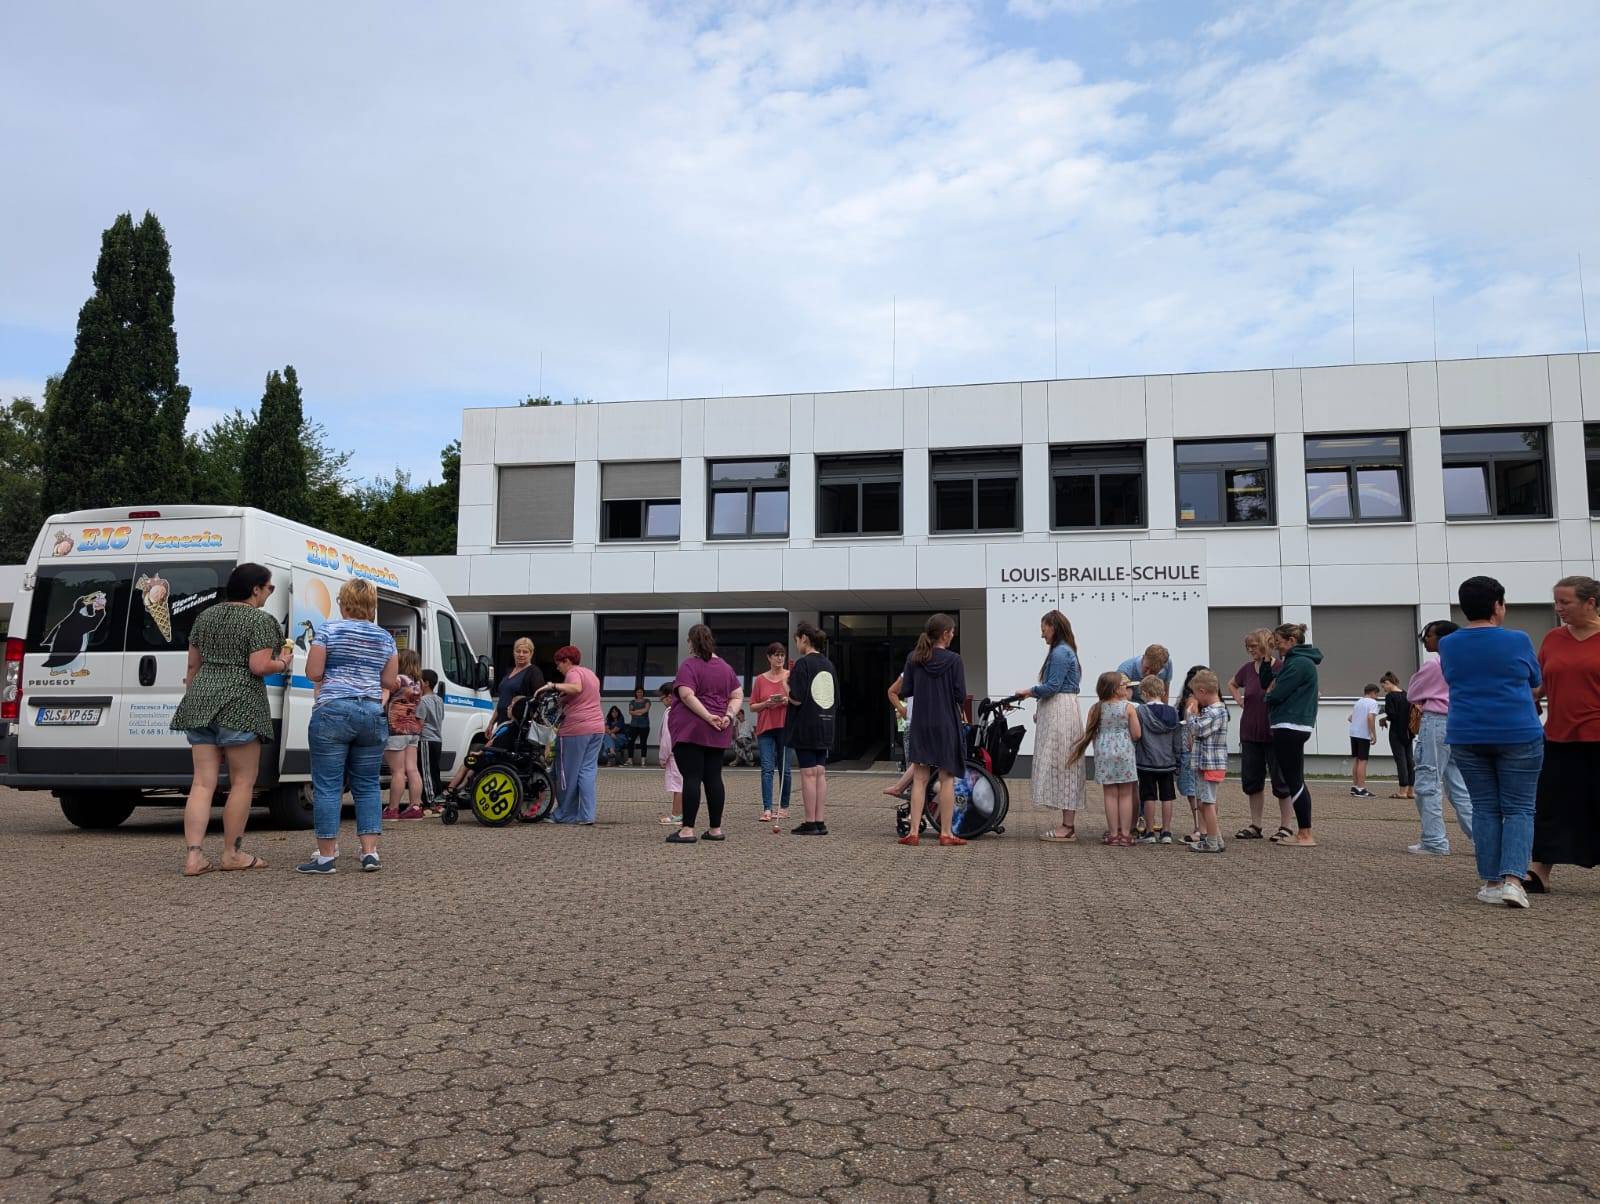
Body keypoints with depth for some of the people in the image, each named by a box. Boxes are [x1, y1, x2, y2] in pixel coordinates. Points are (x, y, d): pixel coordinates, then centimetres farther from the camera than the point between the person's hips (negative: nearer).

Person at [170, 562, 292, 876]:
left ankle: (193, 855, -1)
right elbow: (259, 666, -15)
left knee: (203, 782, 4)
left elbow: (193, 664, 19)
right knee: (242, 782, 5)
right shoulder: (261, 621, -7)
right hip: (239, 706, -7)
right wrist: (283, 663, 4)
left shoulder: (206, 616, 15)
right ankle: (232, 853, 10)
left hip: (201, 699, 7)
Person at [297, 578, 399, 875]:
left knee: (328, 786, 1)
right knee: (367, 785, 10)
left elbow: (313, 673, -3)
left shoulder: (328, 630, 0)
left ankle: (326, 856, 2)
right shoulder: (385, 637, 10)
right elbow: (389, 681, 10)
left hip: (333, 712, -4)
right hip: (372, 714, 4)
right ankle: (370, 852, 6)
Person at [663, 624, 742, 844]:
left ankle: (687, 830, -8)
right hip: (718, 734, 6)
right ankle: (715, 828, 11)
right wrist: (728, 715, -2)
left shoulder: (689, 665, -6)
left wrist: (708, 716, -16)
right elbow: (738, 697, 11)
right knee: (713, 778, 9)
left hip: (691, 730, -6)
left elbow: (687, 696, -18)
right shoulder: (725, 667, 14)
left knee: (692, 778, -7)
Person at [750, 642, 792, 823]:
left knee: (784, 769, 5)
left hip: (785, 727, -1)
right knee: (767, 768, -6)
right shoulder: (760, 679, 8)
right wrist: (766, 704, -9)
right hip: (765, 728, 1)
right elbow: (753, 706, 9)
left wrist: (787, 701, -14)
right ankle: (767, 809, -9)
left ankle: (784, 807, 15)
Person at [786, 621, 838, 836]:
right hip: (825, 727, 7)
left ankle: (810, 823, 2)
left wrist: (786, 691, 2)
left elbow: (797, 698, -17)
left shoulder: (802, 663, -12)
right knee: (821, 774, 8)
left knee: (808, 774, -2)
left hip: (805, 727, -7)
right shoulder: (829, 665, 11)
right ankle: (820, 822, 11)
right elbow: (836, 700, 14)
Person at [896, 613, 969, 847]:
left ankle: (914, 832, 4)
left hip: (920, 725, 3)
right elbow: (961, 696, -10)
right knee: (947, 779, 5)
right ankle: (946, 833, 8)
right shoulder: (953, 660, -10)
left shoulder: (914, 658, 0)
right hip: (946, 725, -3)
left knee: (920, 779, 7)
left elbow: (905, 691, 1)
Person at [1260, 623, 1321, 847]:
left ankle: (1305, 835, -2)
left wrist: (1268, 697, 5)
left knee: (1293, 780, -6)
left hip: (1291, 727, -10)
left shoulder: (1299, 663, -14)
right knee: (1294, 780, 13)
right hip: (1292, 727, 10)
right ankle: (1302, 832, 17)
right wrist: (1268, 661, 4)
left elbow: (1276, 694, -17)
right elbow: (1266, 683, 17)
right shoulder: (1297, 660, 17)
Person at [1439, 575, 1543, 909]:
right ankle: (1513, 878, -11)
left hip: (1467, 737, 3)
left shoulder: (1447, 645, 2)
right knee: (1519, 809, 3)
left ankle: (1491, 882, 10)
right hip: (1518, 735, -3)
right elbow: (1536, 687, 10)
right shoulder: (1517, 641, -5)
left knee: (1485, 809, 10)